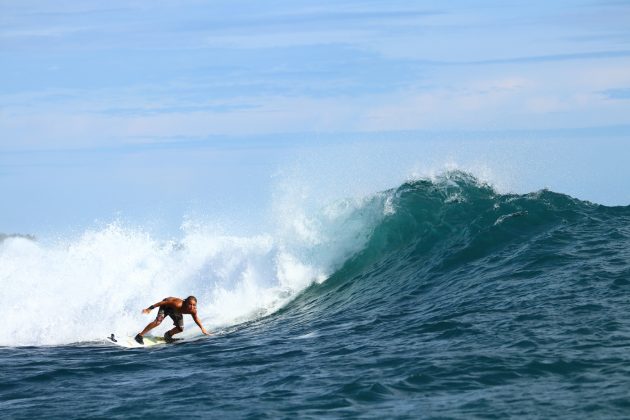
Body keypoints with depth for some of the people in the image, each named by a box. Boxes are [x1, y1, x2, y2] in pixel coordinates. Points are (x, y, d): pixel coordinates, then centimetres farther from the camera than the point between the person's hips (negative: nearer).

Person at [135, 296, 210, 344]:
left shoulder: (193, 311, -29)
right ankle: (140, 336, -12)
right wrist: (150, 308, -29)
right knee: (158, 321, -24)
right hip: (166, 306, -5)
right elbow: (164, 302, -34)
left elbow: (196, 319, -5)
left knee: (180, 329, -2)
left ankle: (168, 335, 30)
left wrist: (202, 328, -7)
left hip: (176, 312, 5)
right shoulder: (178, 304, -45)